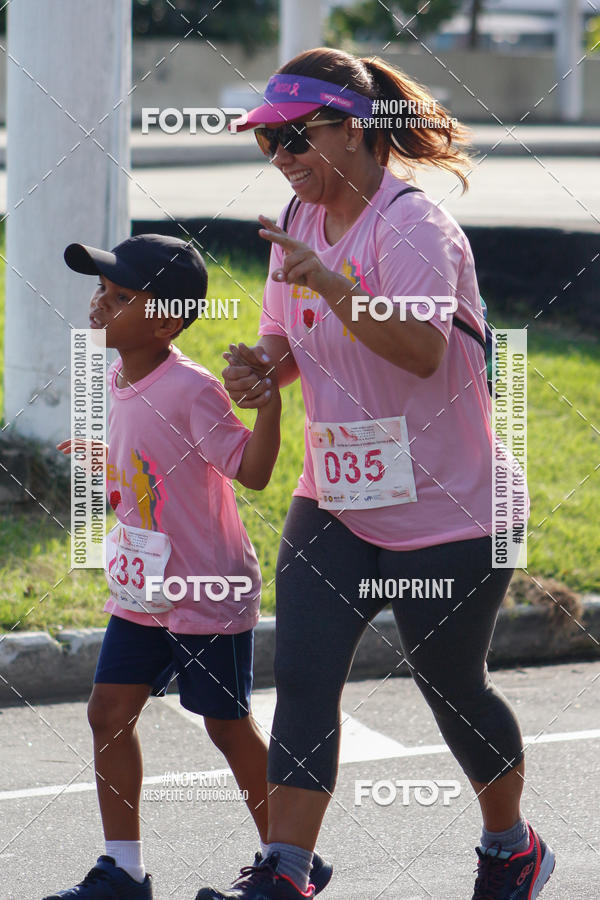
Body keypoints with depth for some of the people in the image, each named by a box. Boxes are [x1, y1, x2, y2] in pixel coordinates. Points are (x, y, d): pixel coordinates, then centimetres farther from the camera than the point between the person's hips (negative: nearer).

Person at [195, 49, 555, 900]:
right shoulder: (302, 221, 6)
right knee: (302, 677, -9)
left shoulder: (412, 224, -18)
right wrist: (261, 365, -5)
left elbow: (422, 350, -34)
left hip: (446, 507, -6)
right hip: (337, 502, 6)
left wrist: (332, 286, -47)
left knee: (453, 688, 8)